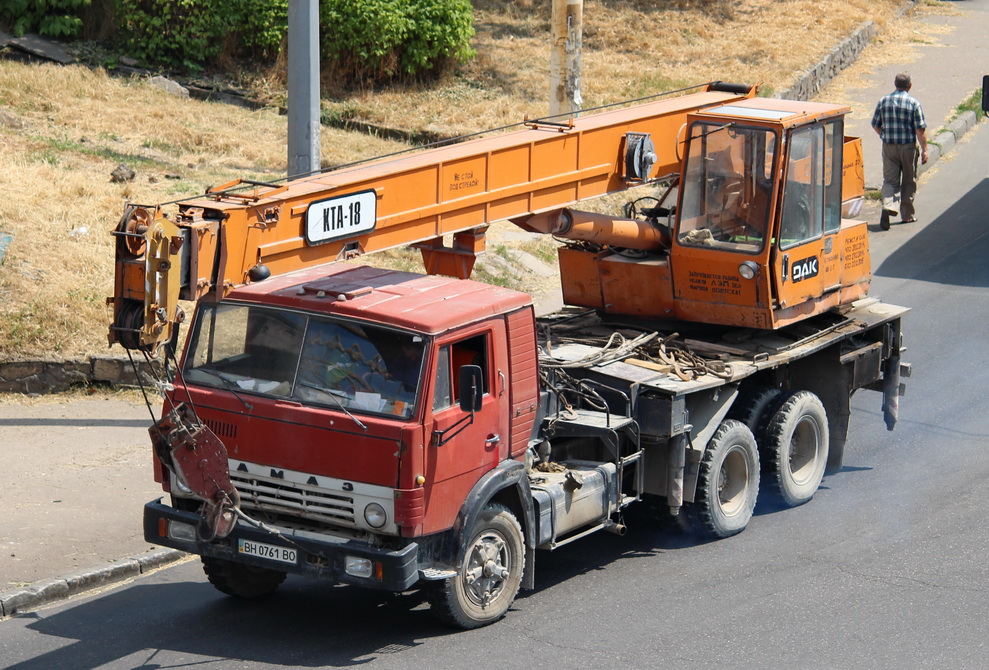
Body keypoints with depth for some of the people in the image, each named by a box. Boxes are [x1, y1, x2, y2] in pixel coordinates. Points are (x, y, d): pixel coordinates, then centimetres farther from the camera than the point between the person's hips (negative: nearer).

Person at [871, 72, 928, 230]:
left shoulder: (883, 101, 1)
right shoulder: (914, 103, -9)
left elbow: (875, 125, 7)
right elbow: (920, 129, -11)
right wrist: (924, 149, -5)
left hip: (889, 146, 2)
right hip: (908, 146, -2)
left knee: (890, 180, 4)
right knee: (909, 180, 12)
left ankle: (888, 206, -21)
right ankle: (907, 214, 19)